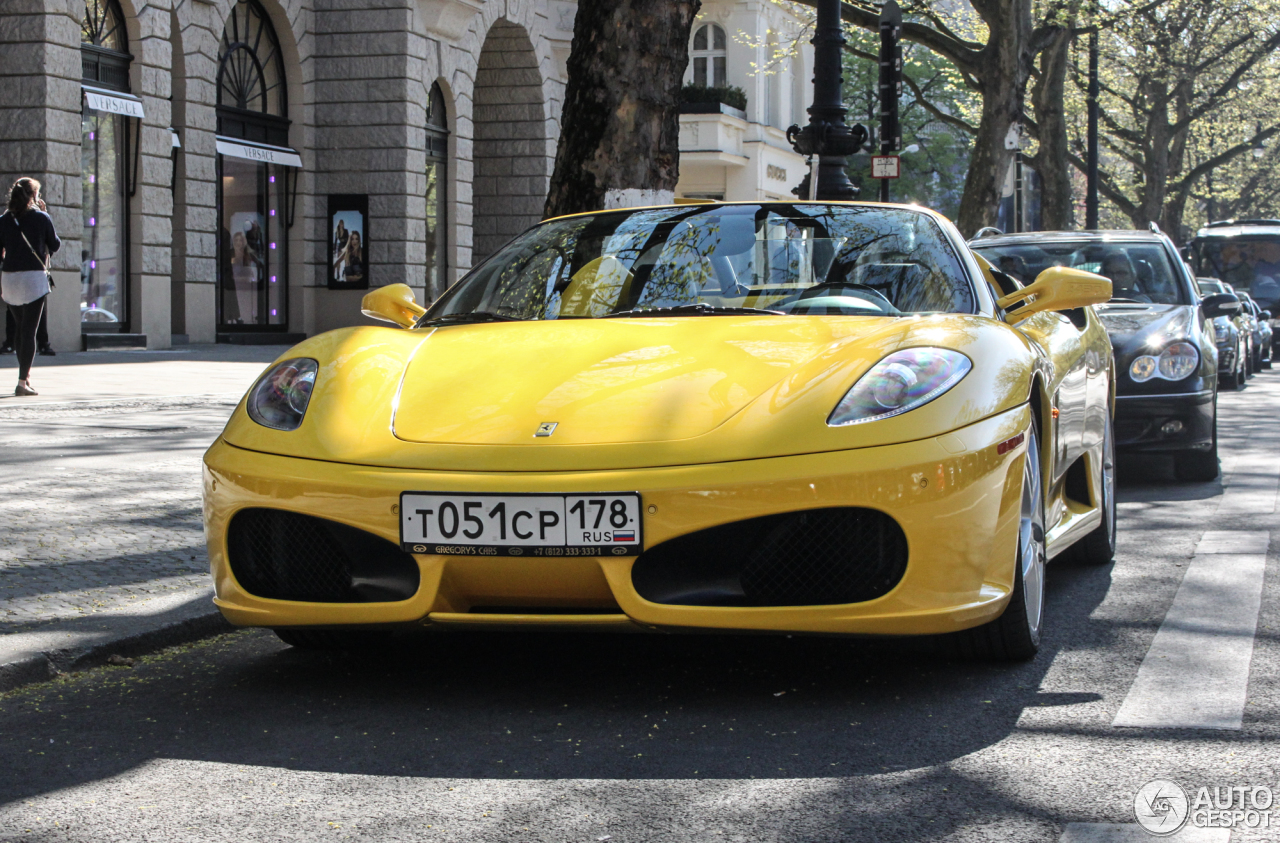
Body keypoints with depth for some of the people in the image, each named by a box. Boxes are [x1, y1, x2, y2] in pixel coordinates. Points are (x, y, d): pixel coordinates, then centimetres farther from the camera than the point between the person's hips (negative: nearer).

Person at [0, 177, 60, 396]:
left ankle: (26, 374, 31)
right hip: (34, 277, -3)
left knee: (19, 328, 20)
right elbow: (55, 245, 8)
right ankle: (22, 382, -11)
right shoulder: (41, 218, -4)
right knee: (29, 330, -4)